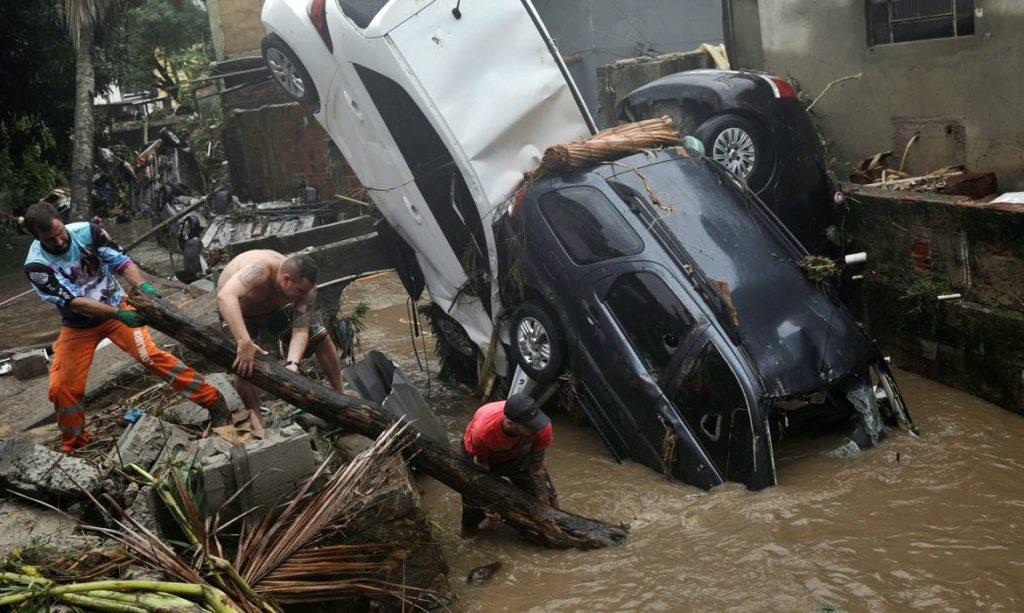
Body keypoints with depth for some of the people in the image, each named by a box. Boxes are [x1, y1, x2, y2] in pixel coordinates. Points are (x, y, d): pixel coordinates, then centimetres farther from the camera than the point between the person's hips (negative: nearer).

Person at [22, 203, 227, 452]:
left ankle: (212, 400, -11)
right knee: (62, 388, -3)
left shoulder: (88, 231, -18)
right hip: (78, 325, 1)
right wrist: (118, 314, -39)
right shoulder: (37, 265, -22)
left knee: (151, 355, -18)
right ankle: (74, 446, 21)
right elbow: (73, 301, -28)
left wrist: (143, 287, -42)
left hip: (117, 306, -1)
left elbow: (121, 262, -22)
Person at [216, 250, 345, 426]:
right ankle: (256, 418, -6)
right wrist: (244, 342, -65)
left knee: (320, 336, -4)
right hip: (237, 312, -4)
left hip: (276, 307, 4)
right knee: (242, 364, -25)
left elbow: (300, 330, -27)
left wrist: (292, 364, -45)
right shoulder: (260, 269, -45)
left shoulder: (305, 287, -29)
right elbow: (225, 296, -59)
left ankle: (341, 393, 14)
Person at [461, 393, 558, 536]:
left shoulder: (542, 427, -38)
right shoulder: (482, 431, -43)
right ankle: (469, 529, 26)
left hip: (517, 453, 2)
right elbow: (481, 467, -21)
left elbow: (537, 468, -21)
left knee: (548, 498, -4)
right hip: (480, 453, -2)